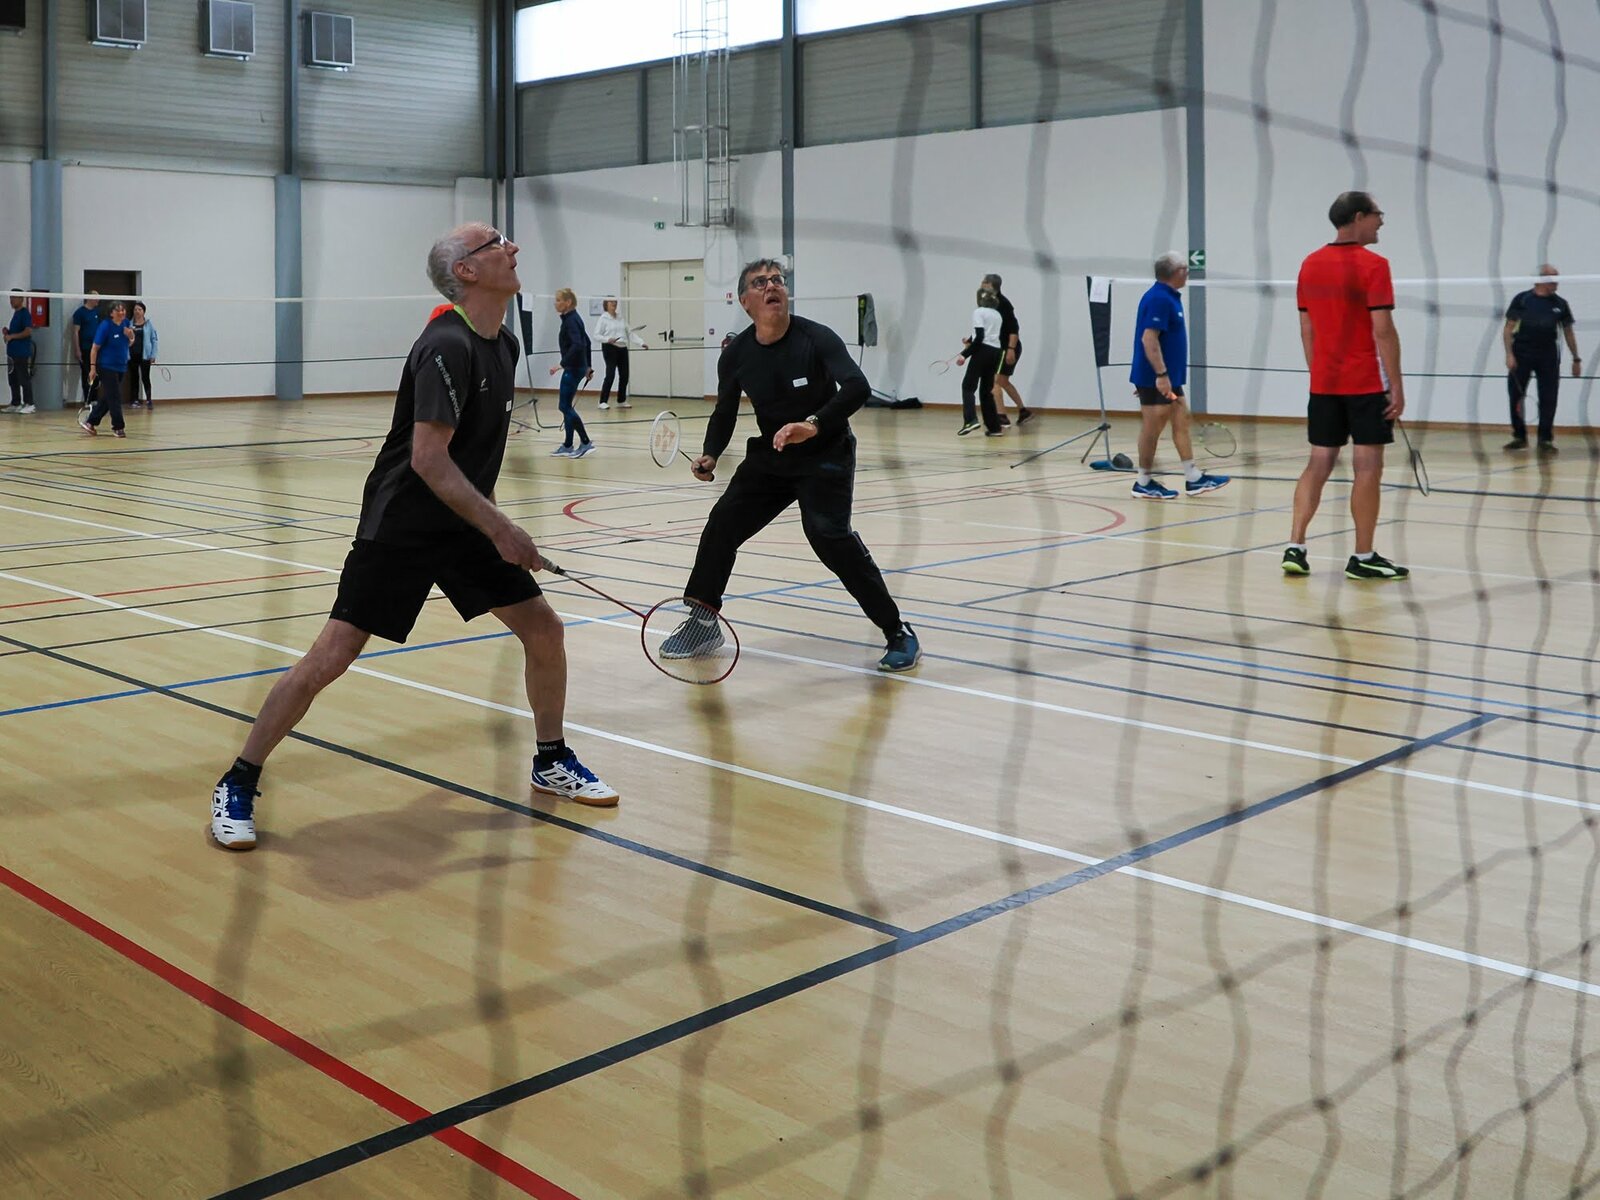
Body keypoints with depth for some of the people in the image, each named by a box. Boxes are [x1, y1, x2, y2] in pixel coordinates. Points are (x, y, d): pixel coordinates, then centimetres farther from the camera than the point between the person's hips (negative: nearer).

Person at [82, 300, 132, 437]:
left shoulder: (126, 323, 2)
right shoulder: (105, 326, -16)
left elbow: (130, 343, 15)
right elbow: (95, 348, -13)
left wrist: (130, 336, -8)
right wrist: (93, 367, -15)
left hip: (121, 367, 7)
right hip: (107, 367, -7)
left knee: (106, 398, 13)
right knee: (114, 397, -4)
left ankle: (90, 422, 25)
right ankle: (118, 427, 6)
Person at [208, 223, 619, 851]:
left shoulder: (503, 345, 7)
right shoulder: (446, 347, -21)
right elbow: (428, 459, -27)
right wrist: (500, 528, -26)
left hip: (465, 525, 8)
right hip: (399, 529, -8)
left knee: (543, 629, 5)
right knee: (328, 659, -9)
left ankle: (551, 763, 26)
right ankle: (237, 786, 6)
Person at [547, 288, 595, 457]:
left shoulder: (571, 321, -16)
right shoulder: (573, 319, 13)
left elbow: (576, 345, -28)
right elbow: (586, 342, 20)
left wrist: (562, 364, -29)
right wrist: (588, 366, 23)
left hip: (573, 369, -10)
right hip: (576, 367, 10)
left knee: (565, 406, -5)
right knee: (566, 406, 11)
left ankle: (585, 442, -2)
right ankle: (567, 446, 14)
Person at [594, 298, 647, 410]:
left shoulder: (620, 319, 16)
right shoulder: (603, 319, -2)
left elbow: (630, 333, 14)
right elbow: (597, 335, -7)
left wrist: (642, 343, 3)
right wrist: (607, 339, -25)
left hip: (622, 348, 6)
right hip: (610, 348, -6)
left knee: (624, 376, 6)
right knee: (610, 375, -13)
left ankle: (621, 401, 19)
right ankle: (603, 402, -8)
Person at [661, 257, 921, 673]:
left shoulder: (816, 338, -19)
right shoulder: (735, 355, -5)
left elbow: (857, 387, -33)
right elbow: (724, 413, 9)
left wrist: (814, 425, -48)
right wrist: (710, 455, -9)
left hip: (825, 456, -5)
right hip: (769, 458, 6)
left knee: (829, 534, -24)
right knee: (721, 527, 1)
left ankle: (897, 632, -14)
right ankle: (703, 623, 23)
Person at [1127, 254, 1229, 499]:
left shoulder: (1167, 297, 15)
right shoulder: (1159, 299, -17)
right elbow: (1148, 339, -24)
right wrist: (1161, 374, -27)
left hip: (1168, 378, 10)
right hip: (1155, 379, -10)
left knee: (1182, 421, 10)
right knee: (1153, 427, -2)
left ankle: (1194, 478, 14)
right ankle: (1144, 483, 7)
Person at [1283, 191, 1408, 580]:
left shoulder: (1310, 264, 8)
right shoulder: (1373, 265, -11)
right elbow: (1382, 331, -15)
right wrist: (1396, 384, -11)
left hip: (1323, 384, 6)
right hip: (1366, 384, -6)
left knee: (1318, 463, 9)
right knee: (1367, 467, 0)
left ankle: (1295, 546, 2)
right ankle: (1363, 558, 4)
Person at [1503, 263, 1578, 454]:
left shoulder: (1560, 304, 9)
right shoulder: (1522, 299, 2)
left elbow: (1568, 332, 15)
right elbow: (1508, 329, 1)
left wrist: (1576, 359, 12)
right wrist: (1509, 354, -9)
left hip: (1548, 356, 1)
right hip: (1522, 354, -1)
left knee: (1548, 400, -2)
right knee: (1515, 396, 2)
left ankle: (1545, 440, 5)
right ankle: (1520, 437, 16)